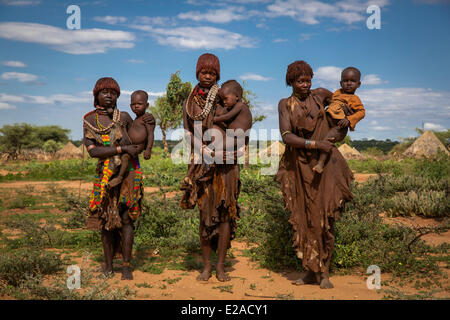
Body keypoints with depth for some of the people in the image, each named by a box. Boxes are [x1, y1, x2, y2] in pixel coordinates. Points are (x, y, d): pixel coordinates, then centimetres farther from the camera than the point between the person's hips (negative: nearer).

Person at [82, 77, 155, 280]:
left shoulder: (124, 117, 2)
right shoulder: (89, 120, 4)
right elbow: (92, 150, -10)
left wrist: (150, 125, -5)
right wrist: (123, 149, -18)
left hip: (129, 173, -1)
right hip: (105, 174, 1)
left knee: (126, 217, -5)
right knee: (106, 218, 5)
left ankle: (127, 266, 2)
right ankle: (108, 265, 16)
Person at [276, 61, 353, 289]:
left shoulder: (319, 95, 7)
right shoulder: (285, 104, 4)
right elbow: (286, 137, -10)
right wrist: (315, 144, -19)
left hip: (324, 163, 0)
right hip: (298, 165, 1)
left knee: (324, 216, -7)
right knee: (303, 217, 3)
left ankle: (324, 272, 2)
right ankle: (310, 270, 13)